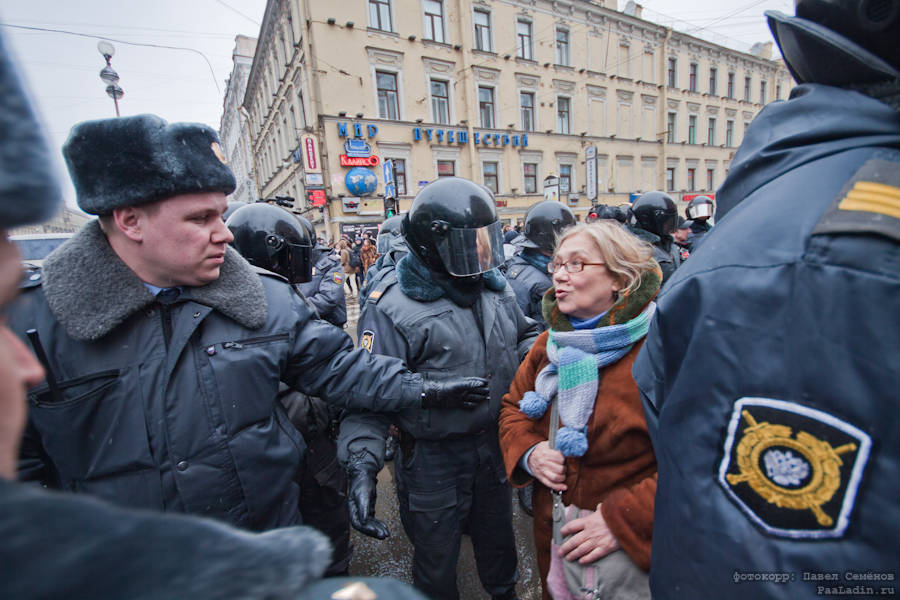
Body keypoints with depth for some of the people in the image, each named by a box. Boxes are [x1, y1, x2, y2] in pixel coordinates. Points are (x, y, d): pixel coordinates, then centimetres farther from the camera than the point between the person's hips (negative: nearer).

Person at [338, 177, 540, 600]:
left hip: (495, 444, 6)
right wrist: (362, 462, -31)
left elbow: (524, 336, 12)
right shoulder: (393, 305, -24)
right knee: (437, 559, 22)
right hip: (433, 459, -5)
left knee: (498, 538, 31)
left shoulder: (493, 284, -2)